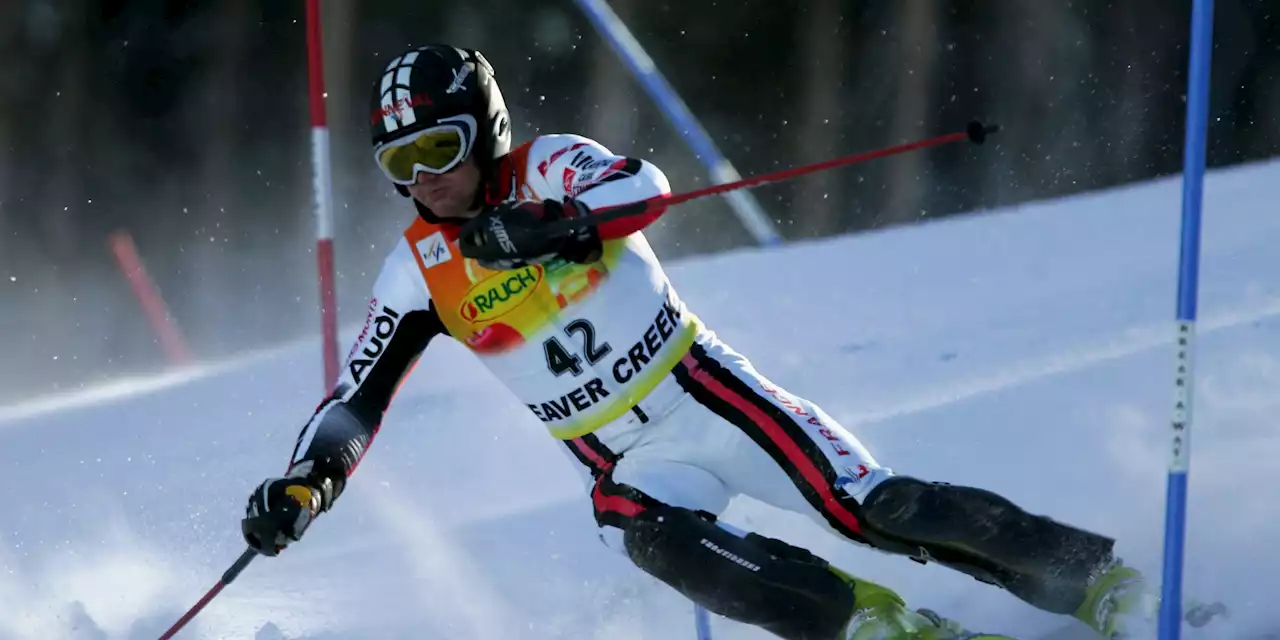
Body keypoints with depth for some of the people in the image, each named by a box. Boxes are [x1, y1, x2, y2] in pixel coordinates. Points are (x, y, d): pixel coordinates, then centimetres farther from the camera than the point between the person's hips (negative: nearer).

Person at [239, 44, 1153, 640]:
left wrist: (554, 224, -50)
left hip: (707, 396, -2)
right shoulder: (420, 271, 0)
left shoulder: (548, 168, -10)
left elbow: (642, 188, -31)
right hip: (631, 469, 2)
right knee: (660, 542, -31)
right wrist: (304, 483, -16)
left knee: (877, 511, -12)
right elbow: (358, 398, 2)